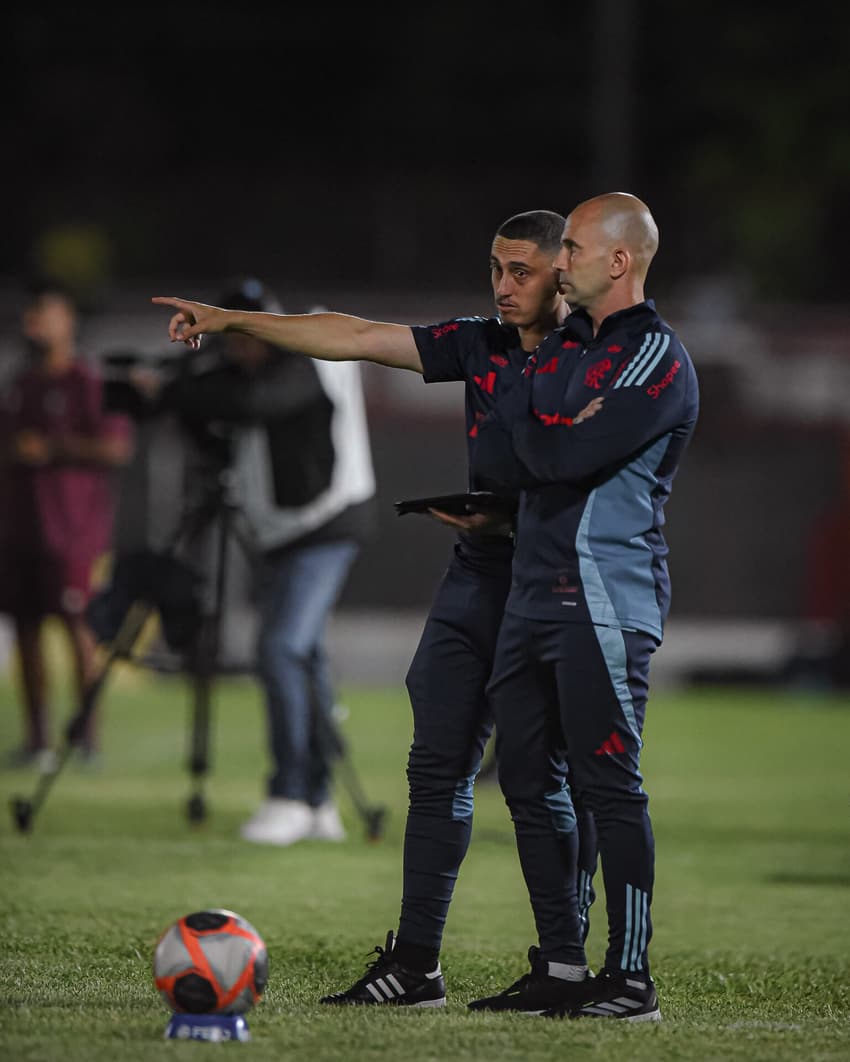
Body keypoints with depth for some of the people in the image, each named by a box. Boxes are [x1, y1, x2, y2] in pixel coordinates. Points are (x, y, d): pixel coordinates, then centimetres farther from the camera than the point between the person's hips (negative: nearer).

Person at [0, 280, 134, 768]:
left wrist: (52, 450, -15)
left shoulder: (90, 381, -6)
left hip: (73, 530, -7)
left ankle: (89, 736, -5)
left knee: (78, 626, -8)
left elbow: (119, 448, -14)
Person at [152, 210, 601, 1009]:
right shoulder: (481, 345, 10)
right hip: (476, 582, 6)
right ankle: (415, 965, 5)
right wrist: (233, 320, 9)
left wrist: (504, 520, -21)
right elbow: (356, 338, 11)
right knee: (438, 766, 3)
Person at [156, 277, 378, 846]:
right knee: (302, 655, 10)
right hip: (282, 532, 10)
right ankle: (319, 804, 13)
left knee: (282, 648, -18)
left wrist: (169, 393, -25)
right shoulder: (244, 368, 9)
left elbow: (247, 404, -34)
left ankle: (289, 796, -16)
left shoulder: (302, 368, -19)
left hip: (328, 526, -10)